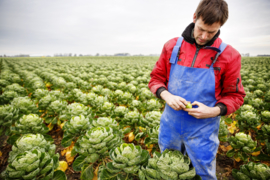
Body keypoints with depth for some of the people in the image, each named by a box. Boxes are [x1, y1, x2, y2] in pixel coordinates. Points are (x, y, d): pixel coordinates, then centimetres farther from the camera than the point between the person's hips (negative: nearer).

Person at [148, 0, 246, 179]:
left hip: (203, 131, -1)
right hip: (170, 126, 2)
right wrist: (166, 95, -16)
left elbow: (235, 96, 0)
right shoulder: (172, 46, -3)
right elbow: (156, 78, 4)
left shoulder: (229, 55, -8)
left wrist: (214, 111, -19)